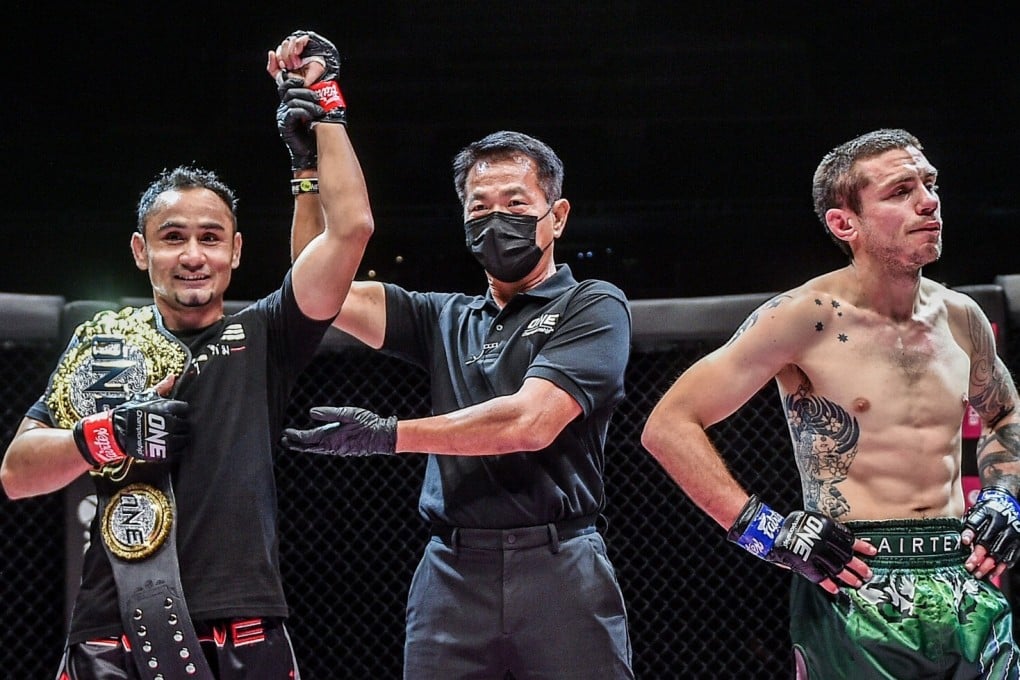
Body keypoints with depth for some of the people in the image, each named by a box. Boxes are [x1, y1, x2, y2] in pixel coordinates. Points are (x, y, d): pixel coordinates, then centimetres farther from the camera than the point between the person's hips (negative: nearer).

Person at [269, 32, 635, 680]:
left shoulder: (593, 307, 4)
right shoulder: (446, 320, 19)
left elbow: (529, 422, -10)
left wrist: (389, 434, -8)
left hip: (559, 574, -4)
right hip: (452, 573, 4)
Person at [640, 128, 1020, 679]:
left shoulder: (960, 318, 8)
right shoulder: (808, 319, -9)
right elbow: (667, 426, -11)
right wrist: (765, 530, -14)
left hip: (967, 591, 5)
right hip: (855, 588, -5)